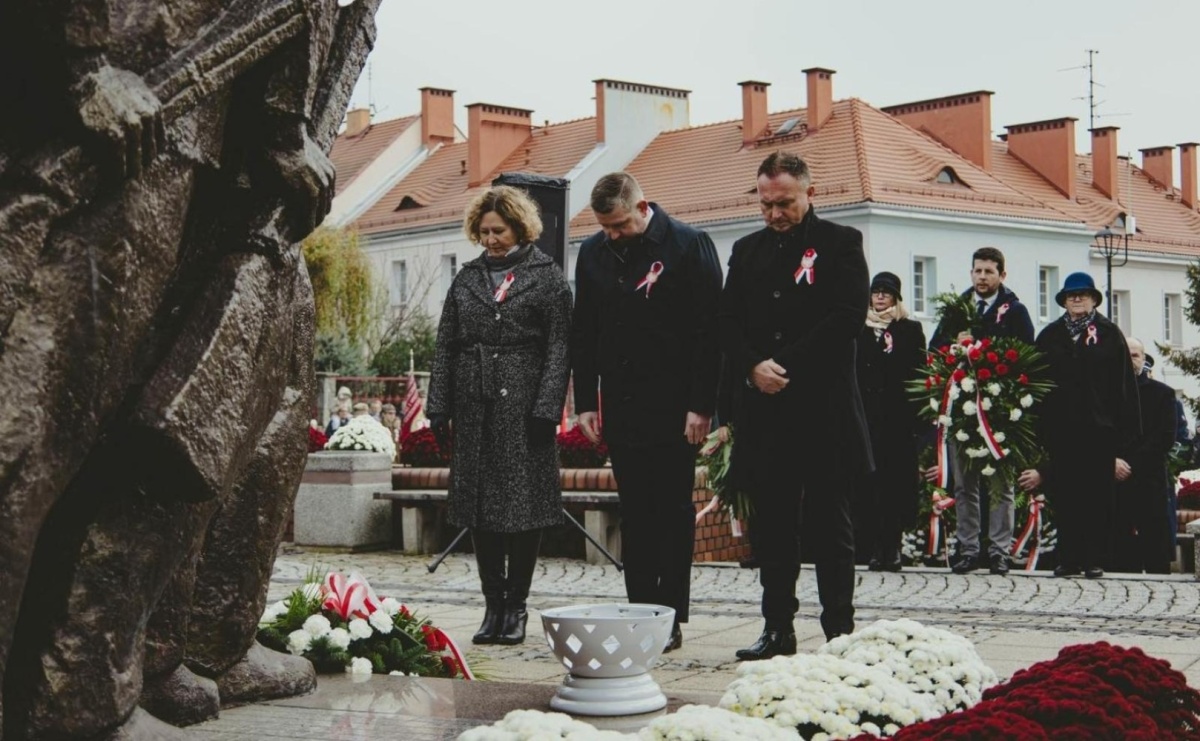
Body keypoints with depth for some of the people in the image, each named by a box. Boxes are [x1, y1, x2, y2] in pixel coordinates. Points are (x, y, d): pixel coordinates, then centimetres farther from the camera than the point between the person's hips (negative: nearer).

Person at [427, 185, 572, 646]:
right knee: (480, 507, 5)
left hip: (523, 405, -4)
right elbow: (445, 346, 13)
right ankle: (493, 604, 13)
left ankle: (516, 606, 10)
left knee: (524, 504, -1)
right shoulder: (467, 279, 14)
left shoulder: (547, 277, 2)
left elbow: (558, 348, -4)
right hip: (475, 408, 4)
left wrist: (546, 408, -13)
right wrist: (439, 408, 6)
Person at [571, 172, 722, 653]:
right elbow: (582, 336, 15)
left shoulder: (689, 246, -6)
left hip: (673, 409, -5)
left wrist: (701, 406, -13)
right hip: (621, 408, 5)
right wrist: (585, 402, 8)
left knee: (673, 514, 0)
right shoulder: (593, 253, 10)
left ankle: (670, 618, 5)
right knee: (634, 515, 8)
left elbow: (708, 331, -8)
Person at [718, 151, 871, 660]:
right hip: (763, 409, 4)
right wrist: (754, 367, -9)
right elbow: (728, 322, 10)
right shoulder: (747, 250, 15)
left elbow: (847, 317, -10)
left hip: (824, 410, -4)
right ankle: (778, 628, 13)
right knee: (771, 525, 7)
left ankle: (839, 629, 7)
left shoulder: (840, 244, 1)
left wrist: (787, 366, -12)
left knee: (829, 523, 1)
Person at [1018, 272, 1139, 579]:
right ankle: (1069, 559, 7)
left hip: (1098, 427, -2)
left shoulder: (1109, 335, 6)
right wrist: (1040, 428, 2)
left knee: (1098, 495, 0)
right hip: (1061, 429, 2)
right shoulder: (1049, 336, 12)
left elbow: (1124, 385, 1)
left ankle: (1095, 560, 4)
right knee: (1065, 496, 2)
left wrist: (1124, 431, -7)